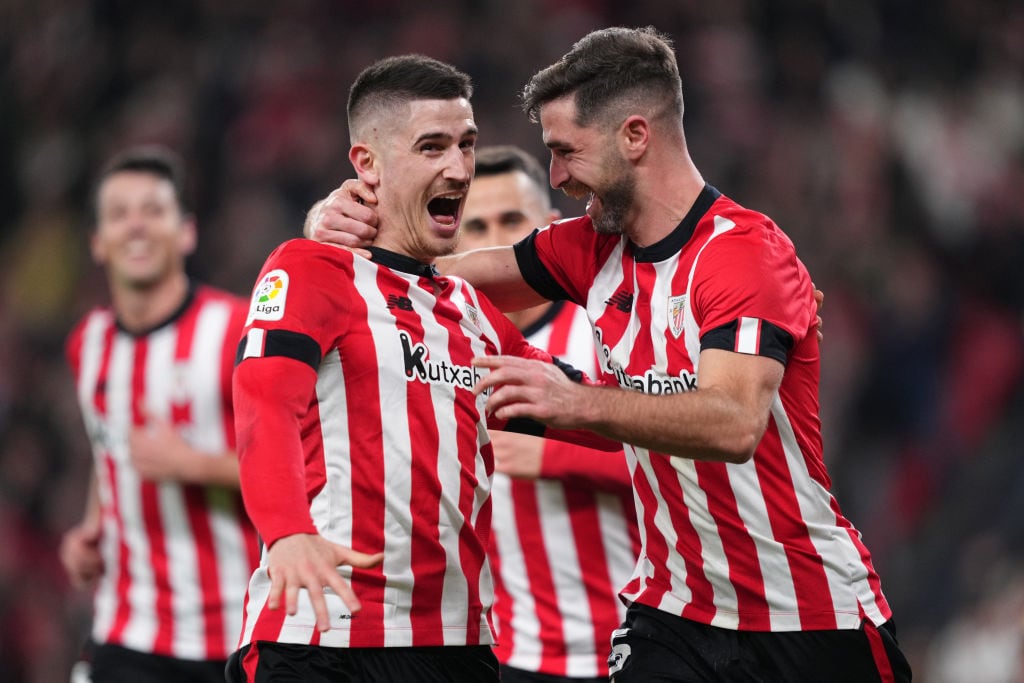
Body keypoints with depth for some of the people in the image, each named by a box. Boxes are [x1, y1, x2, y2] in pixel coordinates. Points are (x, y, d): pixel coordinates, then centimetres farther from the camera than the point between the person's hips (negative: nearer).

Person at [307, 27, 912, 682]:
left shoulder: (746, 252, -16)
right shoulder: (594, 249, 6)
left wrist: (577, 402, -44)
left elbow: (735, 424, -32)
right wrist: (361, 228, -4)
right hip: (672, 612, 5)